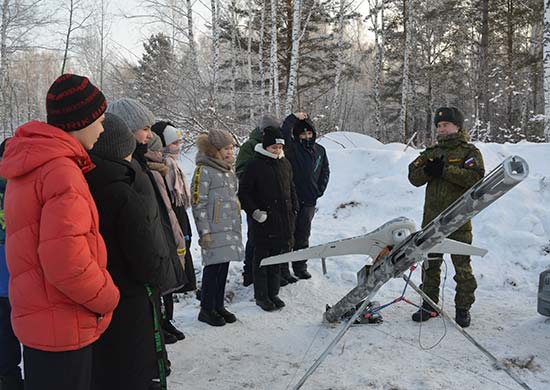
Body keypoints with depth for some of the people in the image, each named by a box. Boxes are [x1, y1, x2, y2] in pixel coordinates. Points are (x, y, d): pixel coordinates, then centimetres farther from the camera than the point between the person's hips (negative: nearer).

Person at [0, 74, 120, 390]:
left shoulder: (31, 165, 9)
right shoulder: (61, 170, -22)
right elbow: (65, 259, -29)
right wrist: (107, 297, -14)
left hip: (38, 319, 9)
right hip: (63, 328, -9)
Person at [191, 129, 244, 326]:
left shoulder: (228, 170, 17)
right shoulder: (204, 170, -9)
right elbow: (198, 203, -12)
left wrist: (237, 224, 22)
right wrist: (204, 231, -16)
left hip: (230, 228, 8)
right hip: (214, 230, -8)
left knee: (223, 267, 12)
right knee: (213, 267, -3)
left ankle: (218, 306, 24)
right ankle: (206, 309, 11)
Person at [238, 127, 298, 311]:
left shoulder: (285, 164, 10)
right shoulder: (255, 166, -8)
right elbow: (243, 192, -5)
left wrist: (294, 210, 14)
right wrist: (255, 212, -13)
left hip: (284, 221, 6)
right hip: (264, 222, -5)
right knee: (262, 259, 5)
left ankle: (273, 293, 27)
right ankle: (261, 296, 18)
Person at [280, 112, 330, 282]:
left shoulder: (320, 150, 10)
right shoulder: (292, 148, -6)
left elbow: (325, 172, 19)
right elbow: (283, 134, -25)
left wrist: (319, 190, 10)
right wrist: (293, 118, -20)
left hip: (309, 201, 5)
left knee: (303, 235, 15)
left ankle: (300, 266, 26)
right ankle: (283, 268, 9)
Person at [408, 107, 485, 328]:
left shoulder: (470, 152, 3)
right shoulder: (432, 152, 17)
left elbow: (475, 177, -15)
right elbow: (414, 178, 8)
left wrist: (445, 170, -19)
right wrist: (427, 169, -13)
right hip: (432, 219, 4)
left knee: (462, 266, 2)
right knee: (430, 264, 9)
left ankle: (463, 308, 15)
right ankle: (429, 305, 20)